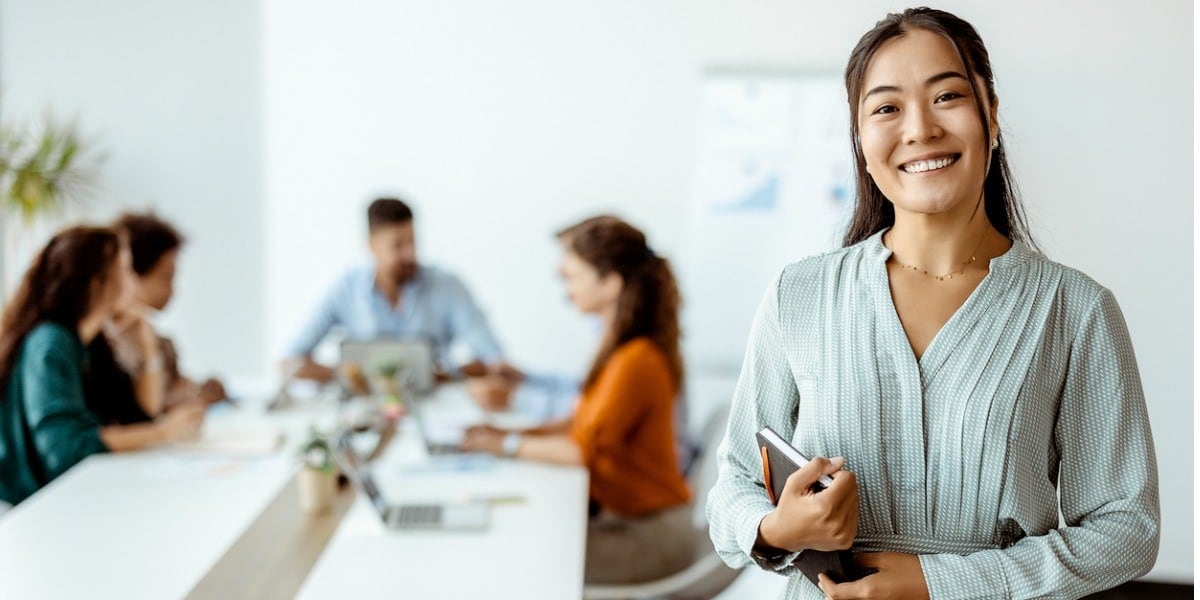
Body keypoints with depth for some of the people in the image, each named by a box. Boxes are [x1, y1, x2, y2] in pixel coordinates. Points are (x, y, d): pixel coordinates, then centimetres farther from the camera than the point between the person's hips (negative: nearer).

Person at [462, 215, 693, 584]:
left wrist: (507, 445, -12)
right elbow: (584, 424, 12)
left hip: (649, 538, -9)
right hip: (614, 510, 9)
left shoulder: (635, 361, -23)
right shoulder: (620, 346, 7)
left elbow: (582, 449, -24)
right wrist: (510, 431, 1)